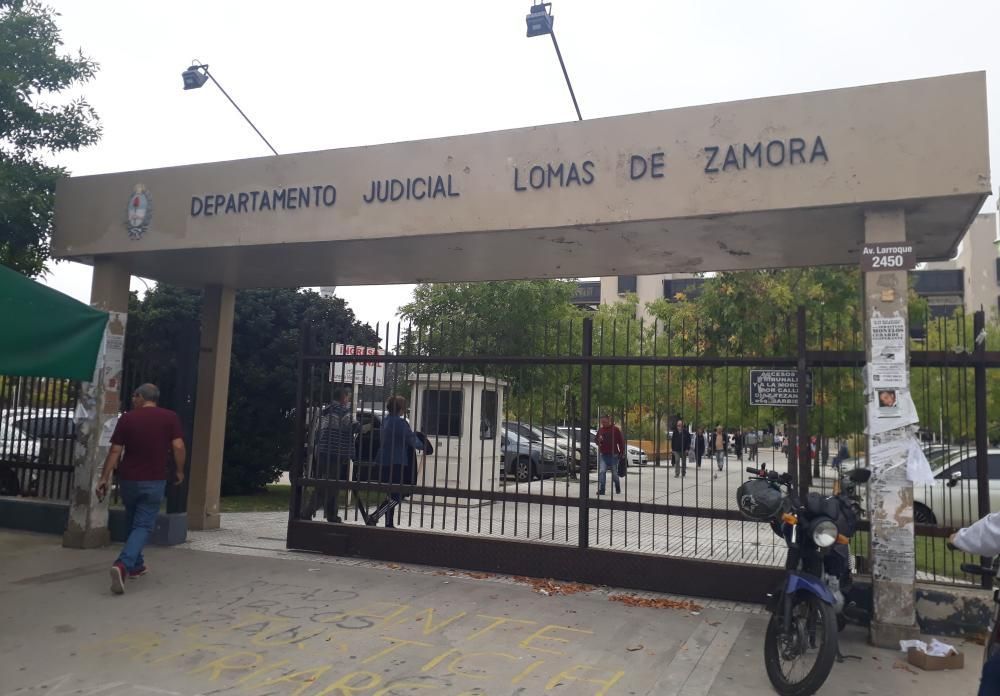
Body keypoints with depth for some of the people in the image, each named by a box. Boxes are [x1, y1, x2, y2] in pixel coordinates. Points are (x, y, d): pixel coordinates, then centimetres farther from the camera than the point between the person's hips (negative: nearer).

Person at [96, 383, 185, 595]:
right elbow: (178, 446, -10)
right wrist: (179, 471, 3)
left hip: (128, 479, 2)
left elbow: (115, 451, -4)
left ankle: (136, 565, 30)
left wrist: (105, 478, 1)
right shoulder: (170, 417, -3)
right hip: (154, 481, -2)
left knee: (132, 522, 21)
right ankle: (123, 565, -21)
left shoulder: (127, 418, -1)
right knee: (143, 526, 0)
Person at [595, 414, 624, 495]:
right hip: (603, 455, 3)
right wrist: (599, 441, -8)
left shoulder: (615, 429, -5)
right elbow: (597, 441, 16)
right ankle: (601, 490, -12)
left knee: (614, 473, 9)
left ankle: (618, 489, 30)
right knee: (601, 472, -12)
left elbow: (621, 441, -2)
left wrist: (621, 453, -3)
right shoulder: (600, 430, 5)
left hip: (613, 455, -2)